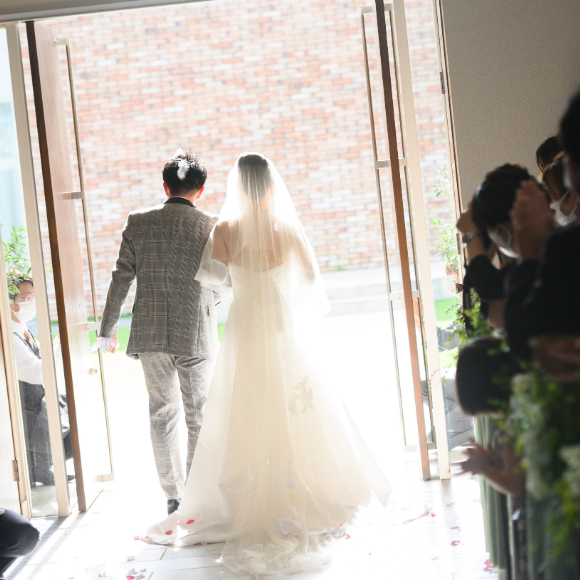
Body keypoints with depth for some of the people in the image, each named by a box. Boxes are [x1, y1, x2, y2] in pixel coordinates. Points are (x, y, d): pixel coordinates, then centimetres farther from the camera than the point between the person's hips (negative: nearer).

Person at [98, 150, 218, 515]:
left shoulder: (139, 222, -1)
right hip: (196, 335, -2)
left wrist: (109, 330, 9)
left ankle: (173, 495, 20)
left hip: (150, 334, 3)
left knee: (162, 414, 14)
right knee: (199, 416, 9)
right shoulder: (211, 226, -7)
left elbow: (121, 279, 0)